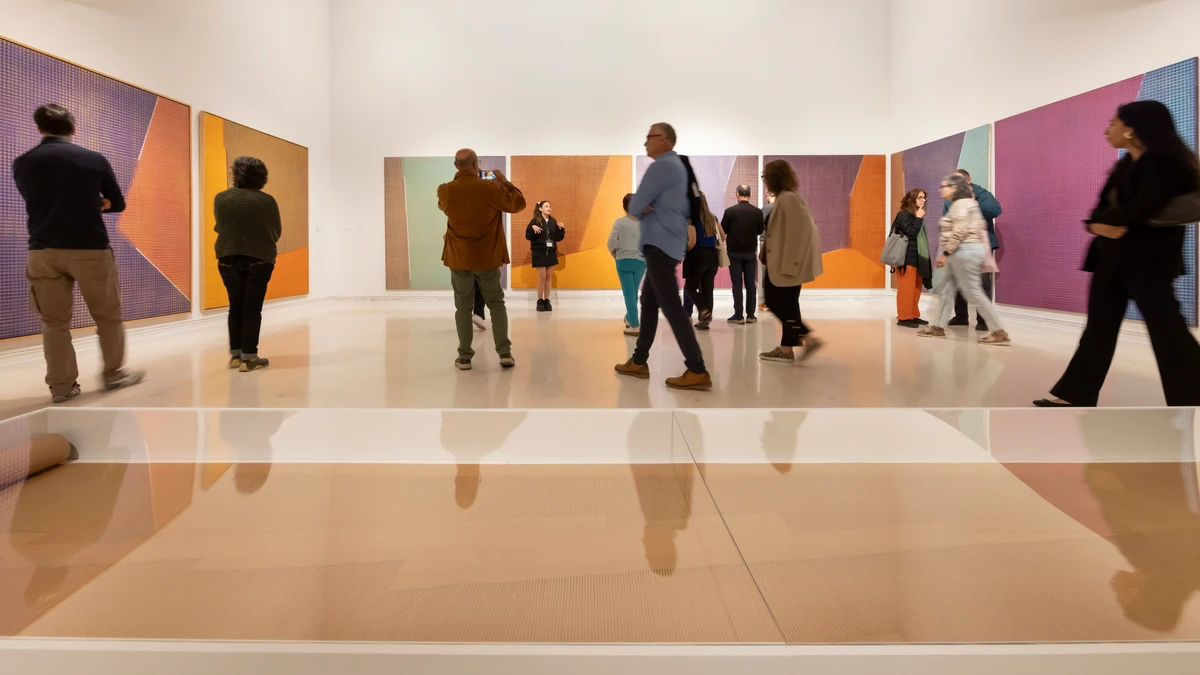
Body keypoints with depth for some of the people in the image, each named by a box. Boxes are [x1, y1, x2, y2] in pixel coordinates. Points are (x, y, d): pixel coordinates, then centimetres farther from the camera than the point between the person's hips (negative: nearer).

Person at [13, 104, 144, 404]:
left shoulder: (22, 164, 6)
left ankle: (62, 386, 7)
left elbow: (35, 203, 18)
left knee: (54, 322, 7)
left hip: (43, 251, 2)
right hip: (90, 249, -2)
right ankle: (114, 374, 17)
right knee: (108, 316, 11)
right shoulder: (95, 160, -1)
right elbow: (117, 204, 9)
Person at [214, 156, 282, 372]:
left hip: (228, 258, 3)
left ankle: (235, 354, 18)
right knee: (252, 308, 0)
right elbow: (277, 232, 3)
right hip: (259, 259, -3)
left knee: (235, 307, 13)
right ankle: (249, 357, 1)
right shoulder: (267, 201, -5)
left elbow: (219, 227, 11)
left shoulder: (221, 198, 2)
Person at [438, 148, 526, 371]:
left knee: (463, 306, 10)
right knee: (496, 303, 12)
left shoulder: (445, 191, -5)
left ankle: (464, 357, 8)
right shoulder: (490, 188, -13)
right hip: (487, 257, -1)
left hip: (458, 258, 1)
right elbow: (518, 203, -1)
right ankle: (505, 353, 6)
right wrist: (505, 181, 9)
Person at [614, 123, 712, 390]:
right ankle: (639, 362, 21)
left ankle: (698, 371, -13)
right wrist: (648, 209, 4)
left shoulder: (661, 165, -12)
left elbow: (635, 207, -12)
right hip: (667, 243, 11)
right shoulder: (676, 165, 20)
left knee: (671, 307, -12)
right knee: (649, 302, 14)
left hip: (660, 244, -11)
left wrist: (639, 211, 12)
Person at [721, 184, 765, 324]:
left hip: (734, 252, -2)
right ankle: (750, 315, 8)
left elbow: (723, 230, -4)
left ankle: (738, 315, 0)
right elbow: (761, 231, 6)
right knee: (751, 283, 7)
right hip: (751, 251, 2)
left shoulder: (730, 211, -11)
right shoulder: (757, 211, -4)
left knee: (737, 283, 1)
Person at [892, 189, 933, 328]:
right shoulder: (903, 215, -8)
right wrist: (919, 218, -13)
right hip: (907, 258, -9)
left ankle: (913, 316, 17)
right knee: (906, 288, -7)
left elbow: (919, 237, 18)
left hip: (917, 258, 9)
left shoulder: (915, 216, 16)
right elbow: (911, 232, -20)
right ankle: (903, 318, -3)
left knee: (916, 288, 11)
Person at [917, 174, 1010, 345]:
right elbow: (981, 229, 19)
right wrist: (983, 256, 19)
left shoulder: (960, 204, -12)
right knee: (945, 288, 14)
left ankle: (1000, 333, -7)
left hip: (964, 251, -11)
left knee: (973, 292, -9)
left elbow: (959, 232, -22)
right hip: (964, 252, 11)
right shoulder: (968, 204, 20)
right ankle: (939, 328, 18)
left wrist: (945, 254, -21)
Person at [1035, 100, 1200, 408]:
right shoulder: (1126, 164, 16)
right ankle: (1074, 395, 14)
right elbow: (1104, 208, 9)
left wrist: (1101, 219, -7)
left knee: (1165, 328, -4)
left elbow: (1140, 212, -23)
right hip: (1113, 256, 9)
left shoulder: (1164, 161, -11)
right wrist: (1099, 225, -12)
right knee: (1099, 327, 9)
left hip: (1148, 258, -9)